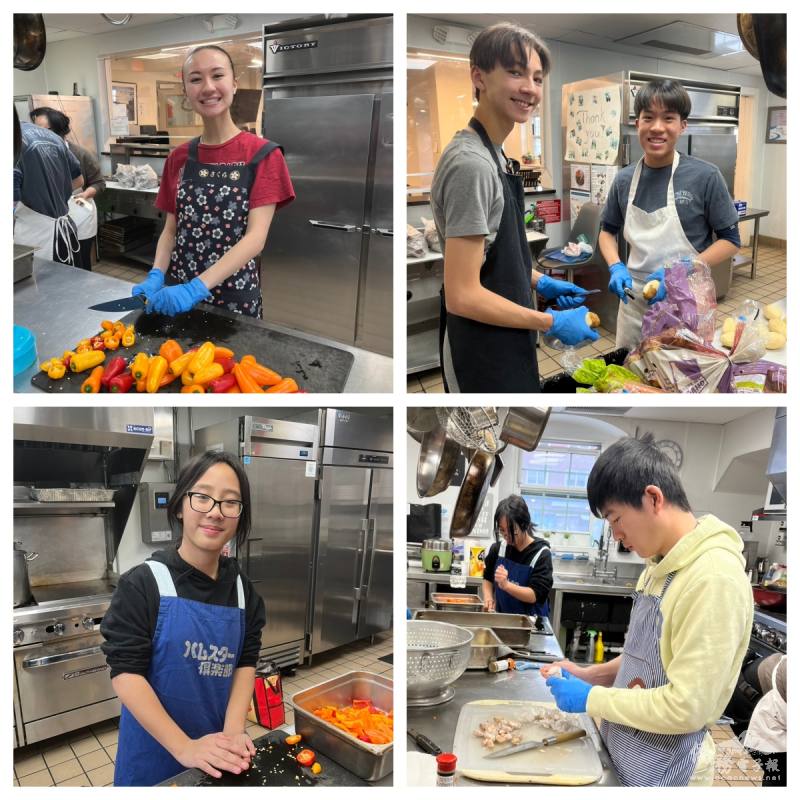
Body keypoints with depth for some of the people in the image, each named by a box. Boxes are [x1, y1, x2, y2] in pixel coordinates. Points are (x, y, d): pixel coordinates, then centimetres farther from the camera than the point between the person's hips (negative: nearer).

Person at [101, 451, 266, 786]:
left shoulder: (243, 590, 0)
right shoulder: (143, 584, -14)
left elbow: (246, 662, 2)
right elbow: (125, 673, -17)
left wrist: (233, 732, -14)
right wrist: (184, 746, -22)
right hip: (154, 751, -3)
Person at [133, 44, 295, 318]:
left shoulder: (263, 154, -9)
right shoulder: (178, 158, 5)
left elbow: (256, 237, -18)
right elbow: (171, 229, 7)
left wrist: (196, 288, -28)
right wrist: (156, 276, -13)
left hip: (234, 297, -4)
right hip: (177, 294, 4)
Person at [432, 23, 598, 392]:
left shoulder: (492, 155, 8)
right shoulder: (471, 164, -24)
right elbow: (462, 296, -27)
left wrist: (541, 283, 12)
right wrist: (551, 323, -18)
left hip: (500, 345, 10)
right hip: (483, 353, -10)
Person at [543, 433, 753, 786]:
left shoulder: (715, 578, -25)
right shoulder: (661, 565, 4)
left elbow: (686, 708, -26)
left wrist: (591, 699, -17)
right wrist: (591, 674, 4)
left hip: (662, 769, -7)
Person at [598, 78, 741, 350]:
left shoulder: (705, 176, -11)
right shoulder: (625, 179, 0)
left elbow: (730, 240, -6)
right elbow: (607, 231, 13)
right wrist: (616, 268, -6)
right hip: (634, 301, 3)